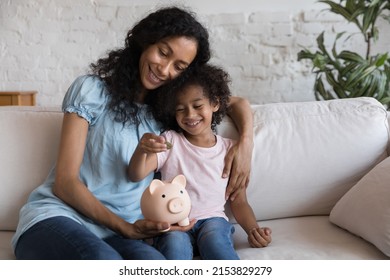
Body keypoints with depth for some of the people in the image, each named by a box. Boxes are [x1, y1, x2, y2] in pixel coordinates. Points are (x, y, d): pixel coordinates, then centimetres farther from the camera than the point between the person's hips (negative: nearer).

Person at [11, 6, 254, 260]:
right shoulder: (92, 90, 2)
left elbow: (236, 102, 27)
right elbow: (65, 182, -4)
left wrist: (245, 142, 4)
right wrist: (125, 227, -15)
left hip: (114, 233, 3)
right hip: (57, 215, -3)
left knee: (152, 260, -35)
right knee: (103, 259, -39)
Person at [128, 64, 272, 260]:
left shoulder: (229, 149, 9)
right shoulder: (170, 141, 8)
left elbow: (239, 203, 10)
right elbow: (136, 175, -6)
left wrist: (253, 229, -10)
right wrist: (141, 150, -28)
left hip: (212, 220, 0)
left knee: (213, 237, -33)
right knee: (175, 243, -33)